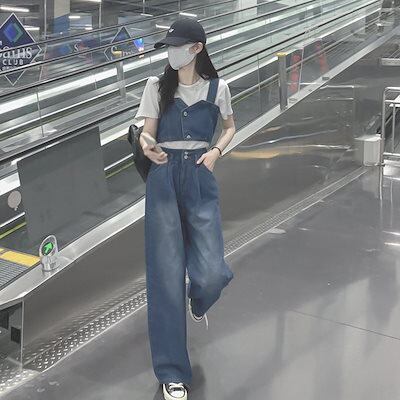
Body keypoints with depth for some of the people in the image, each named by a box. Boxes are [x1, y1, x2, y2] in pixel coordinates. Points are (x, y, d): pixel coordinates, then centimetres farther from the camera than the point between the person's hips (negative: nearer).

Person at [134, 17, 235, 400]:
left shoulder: (217, 87, 4)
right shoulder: (157, 86, 3)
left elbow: (230, 127, 19)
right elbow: (147, 133, 0)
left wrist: (216, 151, -1)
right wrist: (148, 149, -24)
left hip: (200, 178, 0)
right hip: (164, 178, 0)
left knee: (212, 272, -11)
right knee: (167, 275, -3)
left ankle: (197, 303, 32)